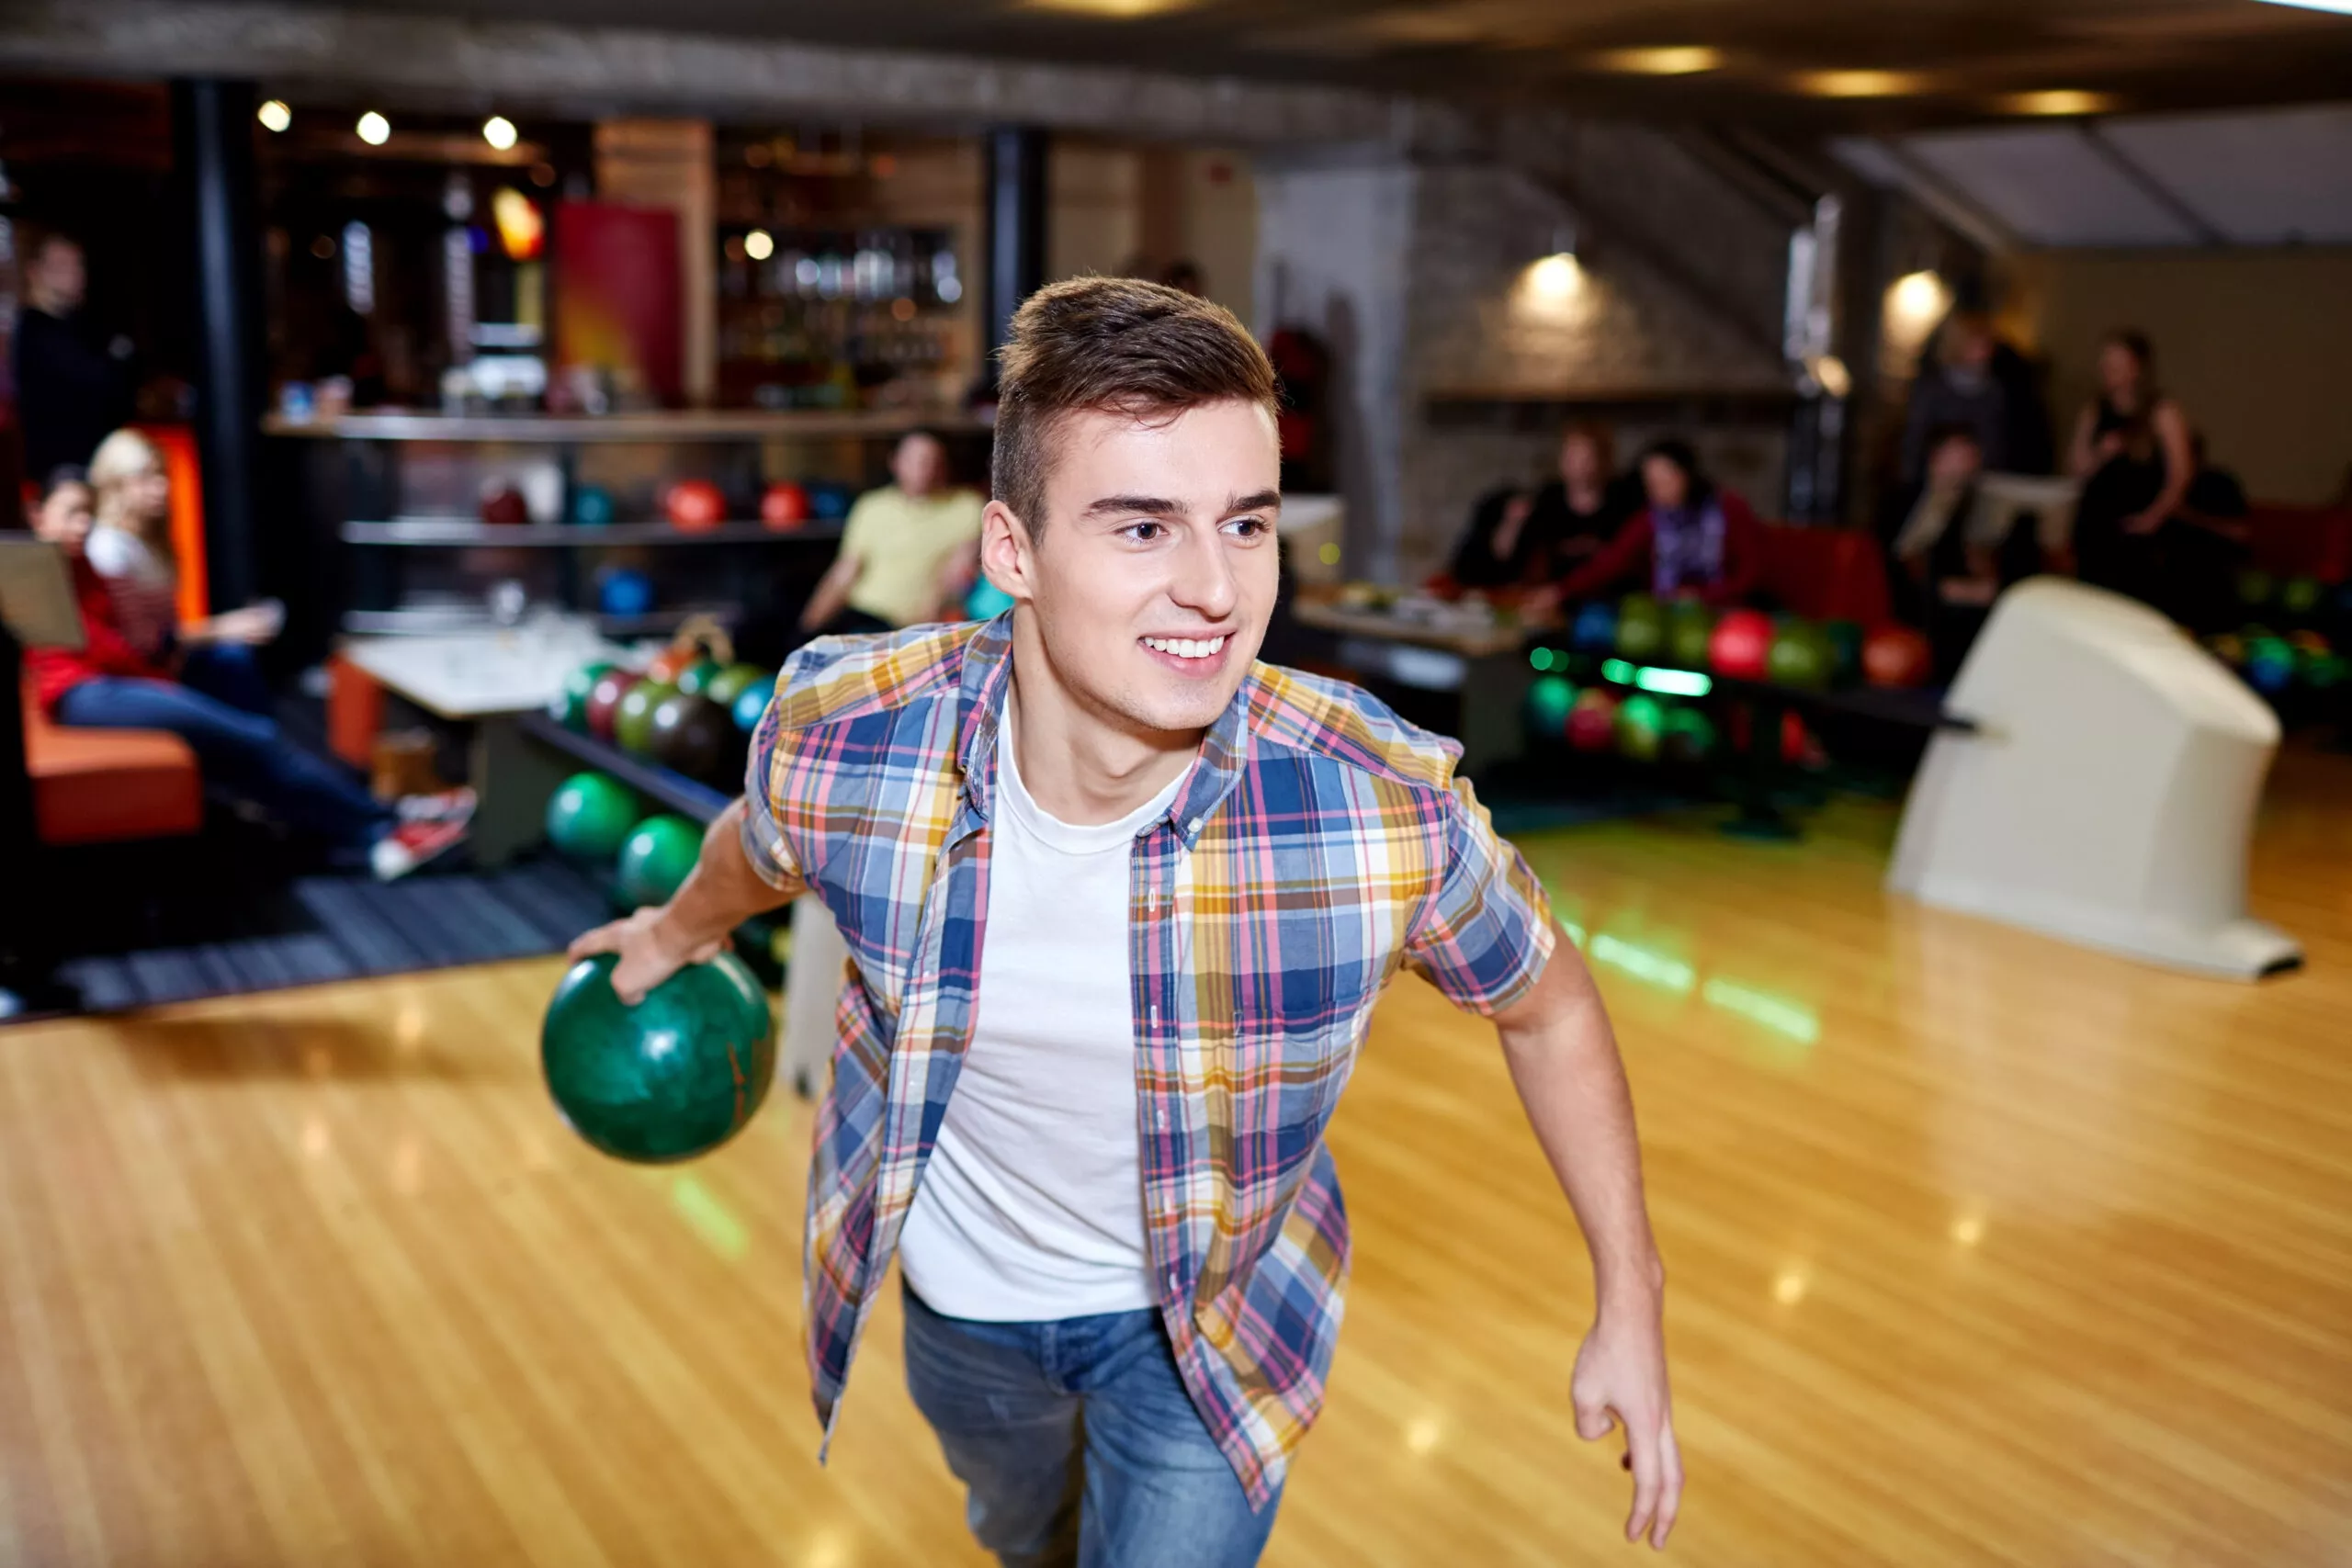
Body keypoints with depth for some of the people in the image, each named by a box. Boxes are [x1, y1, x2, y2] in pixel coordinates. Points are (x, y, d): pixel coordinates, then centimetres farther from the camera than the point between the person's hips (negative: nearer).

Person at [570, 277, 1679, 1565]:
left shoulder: (1388, 808, -33)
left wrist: (1630, 1303, -6)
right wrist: (680, 930, 18)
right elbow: (761, 843, -3)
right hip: (958, 1289, 3)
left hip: (1214, 1312, -3)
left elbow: (1545, 1006, -12)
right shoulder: (838, 734, -29)